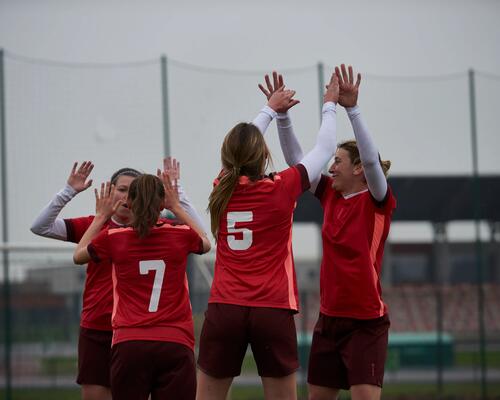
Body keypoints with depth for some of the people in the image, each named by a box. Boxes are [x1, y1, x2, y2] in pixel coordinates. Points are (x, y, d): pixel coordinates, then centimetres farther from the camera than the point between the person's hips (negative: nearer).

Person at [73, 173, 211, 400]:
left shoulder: (113, 238, 1)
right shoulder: (181, 235, 2)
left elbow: (78, 256, 23)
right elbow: (205, 244, 28)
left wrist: (101, 216, 31)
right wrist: (177, 208, 33)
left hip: (129, 345, 0)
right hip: (175, 345, 0)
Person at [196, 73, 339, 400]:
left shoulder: (223, 188, 5)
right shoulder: (281, 189, -4)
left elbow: (240, 148, 26)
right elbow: (325, 149, 10)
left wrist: (271, 109, 38)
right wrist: (330, 105, 25)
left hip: (224, 310, 3)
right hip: (273, 311, -3)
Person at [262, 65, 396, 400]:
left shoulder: (378, 202, -10)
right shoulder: (331, 196, 6)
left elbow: (371, 159, -26)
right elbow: (296, 159, 8)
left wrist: (352, 108, -34)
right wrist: (281, 114, -1)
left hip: (366, 322, -7)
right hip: (329, 319, 7)